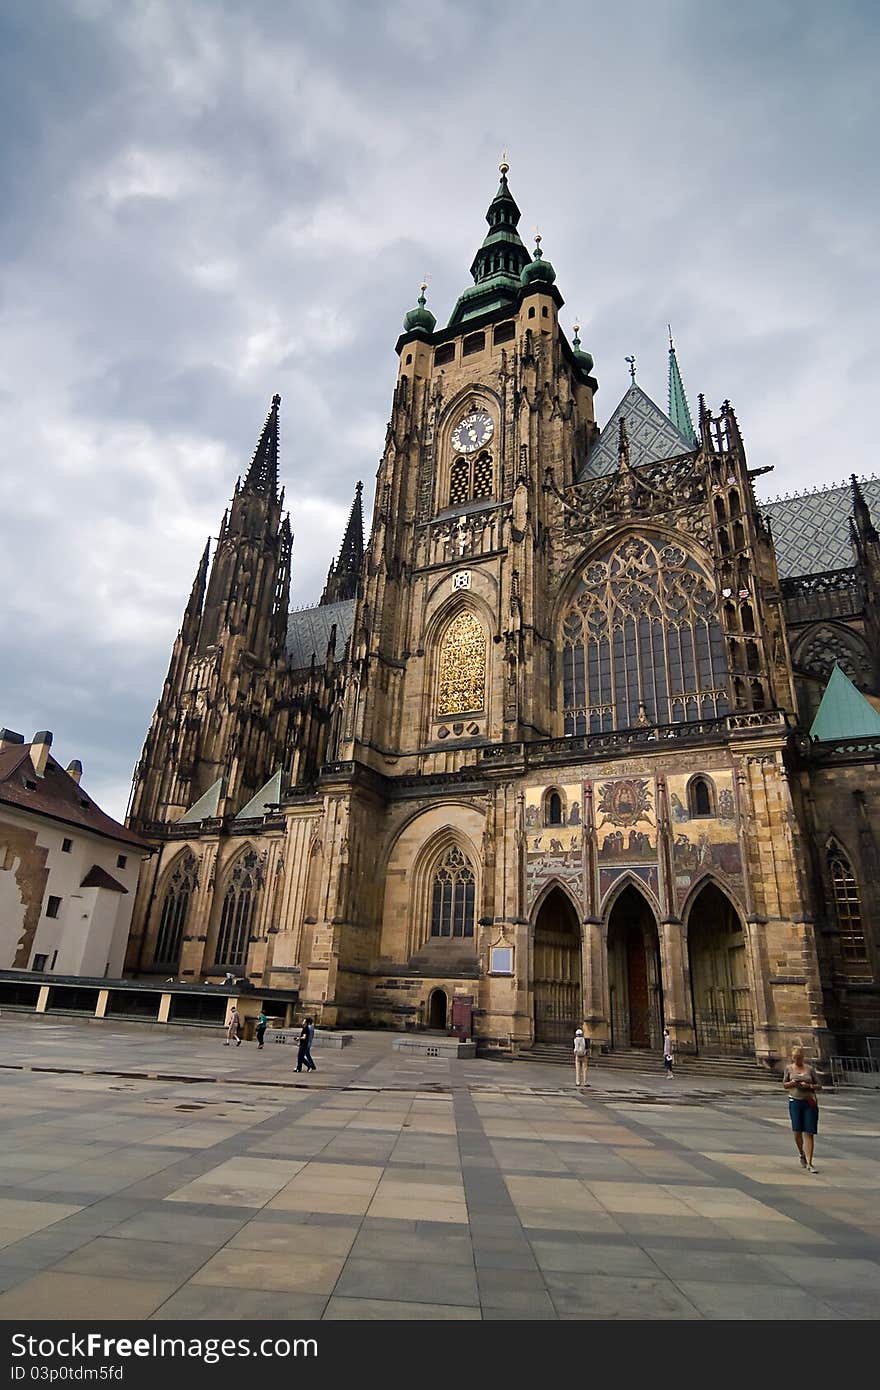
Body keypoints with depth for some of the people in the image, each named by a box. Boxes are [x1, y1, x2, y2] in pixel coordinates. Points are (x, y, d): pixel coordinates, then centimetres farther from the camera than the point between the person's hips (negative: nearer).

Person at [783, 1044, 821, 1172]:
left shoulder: (810, 1069, 4)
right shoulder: (789, 1068, 7)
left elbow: (819, 1086, 7)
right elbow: (784, 1085, 13)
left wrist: (809, 1086, -12)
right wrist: (792, 1083, -9)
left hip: (810, 1102, -1)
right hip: (795, 1101, 1)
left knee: (809, 1133, -4)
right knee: (797, 1131, -2)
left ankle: (809, 1164, 0)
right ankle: (802, 1155, 25)